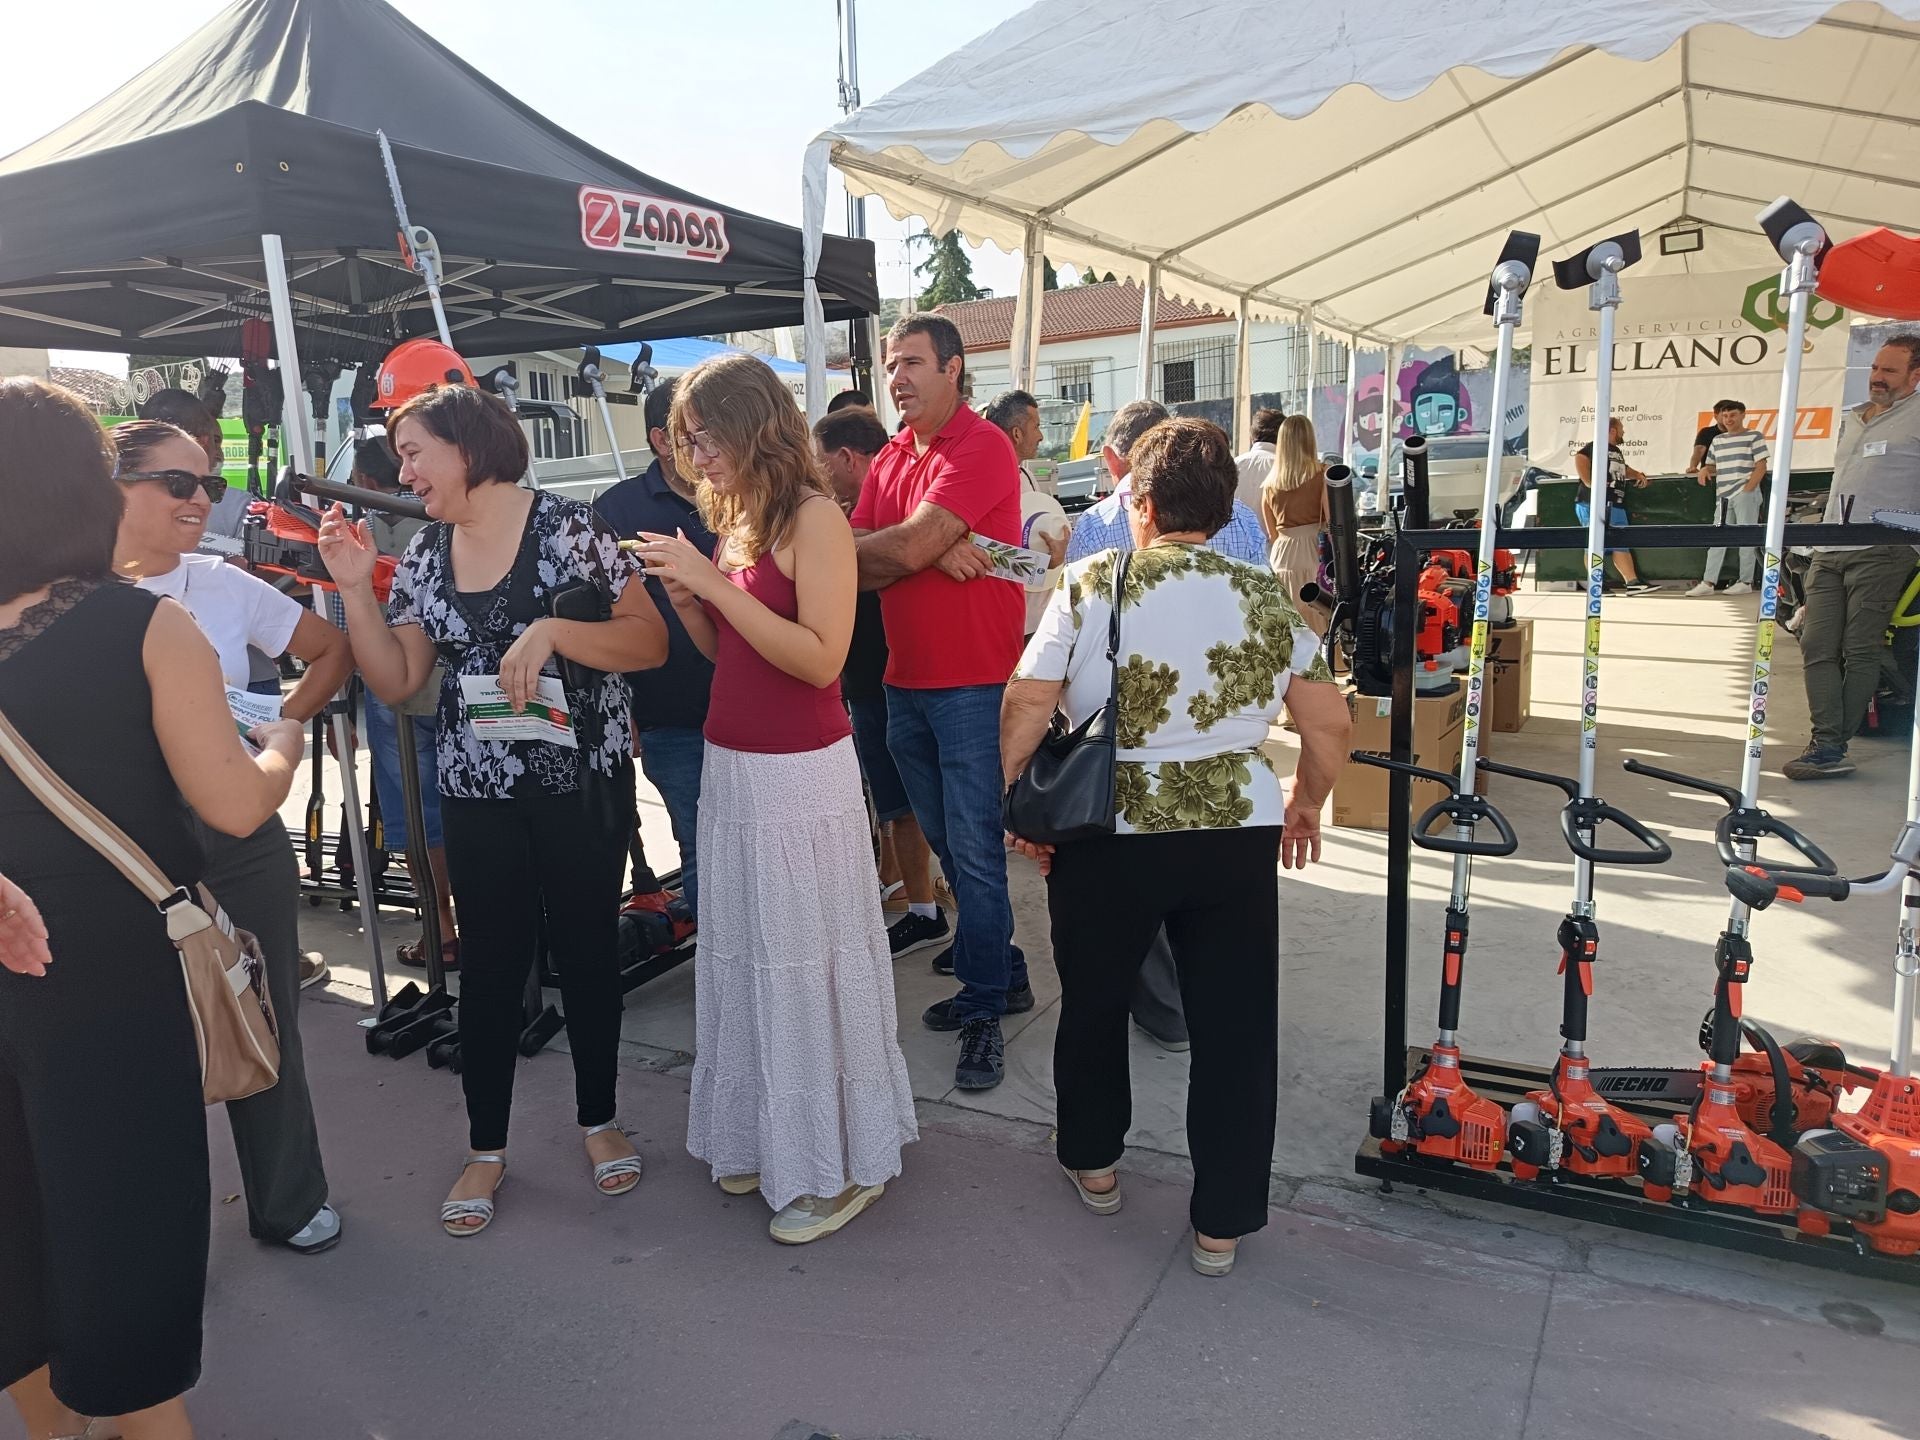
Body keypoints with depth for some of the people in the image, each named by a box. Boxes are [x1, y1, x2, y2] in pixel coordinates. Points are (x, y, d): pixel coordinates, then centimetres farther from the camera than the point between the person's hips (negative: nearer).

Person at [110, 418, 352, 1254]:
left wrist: (285, 724, 2)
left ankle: (288, 1202, 29)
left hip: (241, 844, 2)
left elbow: (333, 651, 12)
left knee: (264, 1026, 11)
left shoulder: (226, 586, 2)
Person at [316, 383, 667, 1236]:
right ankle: (486, 1147, 25)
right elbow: (395, 681, 4)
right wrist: (355, 587, -4)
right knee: (489, 963, 9)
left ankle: (598, 1119, 30)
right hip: (477, 789, 4)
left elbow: (651, 643, -13)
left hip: (583, 781, -4)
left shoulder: (565, 529, -10)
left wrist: (554, 630, -25)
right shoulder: (425, 554, 6)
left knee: (588, 949, 10)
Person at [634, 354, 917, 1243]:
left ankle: (838, 1162, 18)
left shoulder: (813, 516, -12)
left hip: (800, 772, -8)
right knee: (742, 957, 15)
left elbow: (820, 657, -21)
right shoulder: (731, 516, 10)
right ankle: (766, 1137, 32)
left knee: (807, 961, 1)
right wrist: (683, 597, -2)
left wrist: (712, 581, -20)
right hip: (730, 766, 8)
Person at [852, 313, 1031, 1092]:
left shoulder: (983, 448, -11)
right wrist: (931, 551, -13)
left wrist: (864, 551, -2)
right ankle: (1001, 975, 32)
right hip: (905, 683, 8)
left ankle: (985, 1012, 11)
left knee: (975, 852, -3)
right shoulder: (888, 460, 13)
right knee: (946, 845, 16)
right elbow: (855, 567, 2)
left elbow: (908, 546, -21)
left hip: (973, 684, -8)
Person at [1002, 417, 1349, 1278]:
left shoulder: (1090, 585, -6)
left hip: (1106, 836, -1)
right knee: (1234, 1027, 12)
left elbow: (1026, 707, -10)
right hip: (1237, 835, 2)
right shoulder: (1268, 599, 2)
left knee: (1093, 1004, 21)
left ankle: (1092, 1164, 39)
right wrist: (1304, 805, 19)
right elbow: (1330, 729, 3)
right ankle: (1221, 1224, 22)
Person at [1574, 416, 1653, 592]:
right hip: (1594, 503, -9)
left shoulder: (1617, 451, 27)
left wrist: (1638, 475, 23)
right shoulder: (1594, 446, -4)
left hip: (1615, 505, 9)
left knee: (1620, 544, 6)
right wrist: (1588, 483, -27)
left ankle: (1633, 582, 4)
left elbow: (1623, 468, 41)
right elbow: (1580, 457, -21)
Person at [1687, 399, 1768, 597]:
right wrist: (1704, 470, -3)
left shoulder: (1753, 436, 0)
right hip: (1723, 496, 5)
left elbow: (1761, 467, -5)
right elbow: (1712, 466, 21)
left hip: (1746, 495, -5)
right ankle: (1708, 582, 2)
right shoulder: (1717, 440, 16)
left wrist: (1747, 489, -13)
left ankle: (1745, 582, 2)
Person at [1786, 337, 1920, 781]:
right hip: (1828, 553, 7)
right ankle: (1826, 745, -6)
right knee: (1817, 646, -4)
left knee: (1861, 651, -7)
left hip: (1881, 554, -7)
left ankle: (1833, 746, -6)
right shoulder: (1850, 419, 22)